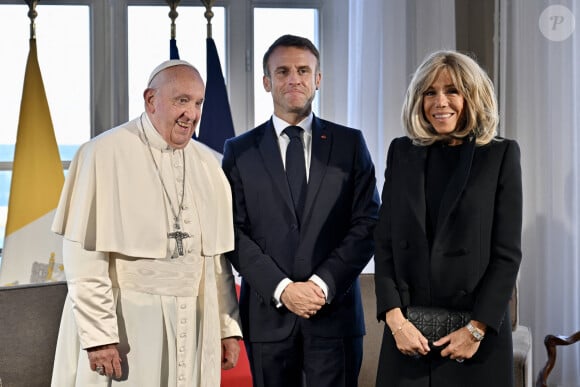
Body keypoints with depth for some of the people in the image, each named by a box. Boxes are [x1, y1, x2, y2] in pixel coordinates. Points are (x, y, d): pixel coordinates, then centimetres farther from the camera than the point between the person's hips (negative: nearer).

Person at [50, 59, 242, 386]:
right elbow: (83, 254, -12)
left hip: (194, 326, 5)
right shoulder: (105, 154, -9)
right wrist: (98, 335, -15)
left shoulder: (207, 163, 8)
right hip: (124, 324, -5)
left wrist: (229, 327, 8)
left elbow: (218, 255, 11)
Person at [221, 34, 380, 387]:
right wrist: (281, 288, -12)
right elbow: (235, 233, 0)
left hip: (335, 311, 0)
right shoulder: (239, 150, 6)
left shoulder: (350, 143, 6)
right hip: (268, 314, 1)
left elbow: (367, 223, 0)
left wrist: (323, 285, -11)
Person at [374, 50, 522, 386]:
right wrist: (395, 319, -7)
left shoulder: (501, 155, -1)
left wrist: (476, 329, -11)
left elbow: (507, 252, -4)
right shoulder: (402, 152, 7)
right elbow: (385, 242, 4)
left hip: (477, 331, -2)